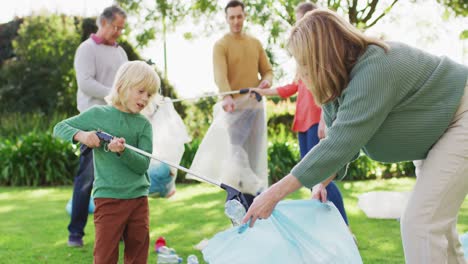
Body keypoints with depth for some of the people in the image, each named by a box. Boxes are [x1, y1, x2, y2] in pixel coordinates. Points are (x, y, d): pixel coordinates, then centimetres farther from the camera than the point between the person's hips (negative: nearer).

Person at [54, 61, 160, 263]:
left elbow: (143, 165, -6)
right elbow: (59, 128, 4)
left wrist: (123, 151, -24)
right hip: (108, 198, -3)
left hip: (139, 198, 3)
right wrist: (80, 135, -15)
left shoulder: (144, 124, 3)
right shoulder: (97, 114, -1)